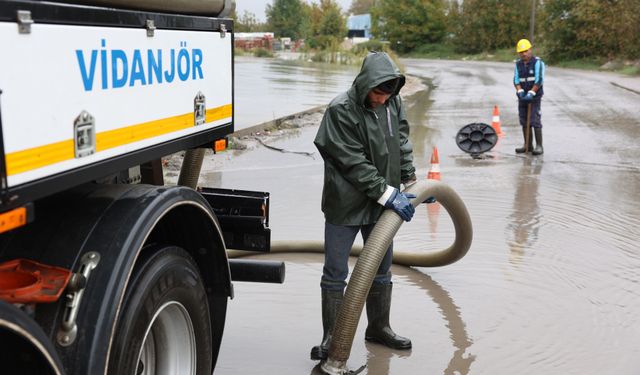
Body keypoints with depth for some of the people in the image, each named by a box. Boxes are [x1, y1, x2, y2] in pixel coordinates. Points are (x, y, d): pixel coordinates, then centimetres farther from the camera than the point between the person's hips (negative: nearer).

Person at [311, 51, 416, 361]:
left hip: (381, 204, 6)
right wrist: (388, 194, -22)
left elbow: (402, 142, 12)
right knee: (335, 274, 3)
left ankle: (379, 328, 32)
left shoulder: (393, 102, 0)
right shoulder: (340, 111, -19)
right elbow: (354, 164, -22)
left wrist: (410, 180, 6)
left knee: (381, 269, 16)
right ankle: (331, 338, 15)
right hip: (345, 204, -6)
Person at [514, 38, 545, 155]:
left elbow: (539, 80, -16)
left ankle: (539, 146, -7)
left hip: (535, 96, -6)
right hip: (523, 97, 6)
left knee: (535, 121, -10)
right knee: (524, 121, 6)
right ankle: (528, 146, 13)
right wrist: (520, 92, -14)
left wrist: (531, 93, -22)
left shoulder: (538, 62, -8)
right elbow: (516, 80, 2)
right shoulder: (518, 64, 8)